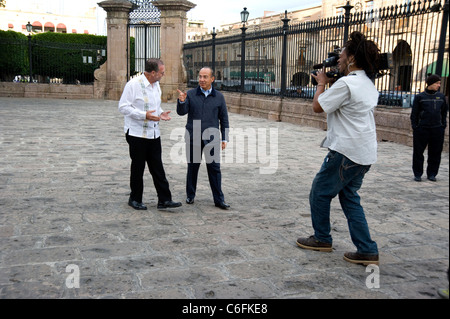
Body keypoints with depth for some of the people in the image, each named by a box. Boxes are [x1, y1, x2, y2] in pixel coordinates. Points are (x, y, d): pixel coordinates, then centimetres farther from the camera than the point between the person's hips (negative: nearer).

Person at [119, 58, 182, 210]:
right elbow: (123, 107, -16)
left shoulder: (156, 85, 11)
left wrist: (161, 113, 4)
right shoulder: (133, 84, -14)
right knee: (138, 168, 5)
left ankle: (164, 200, 10)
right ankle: (135, 199, 21)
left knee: (158, 168, 6)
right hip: (137, 134, -7)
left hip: (154, 133, 7)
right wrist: (144, 115, -25)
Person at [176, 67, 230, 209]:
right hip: (193, 138, 0)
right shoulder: (190, 94, 3)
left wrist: (224, 138, 3)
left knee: (214, 168, -1)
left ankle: (219, 199, 5)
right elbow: (181, 112, -8)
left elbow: (224, 119, 8)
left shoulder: (219, 97, 5)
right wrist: (181, 101, -28)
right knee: (192, 167, 9)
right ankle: (190, 195, 24)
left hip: (211, 139, 0)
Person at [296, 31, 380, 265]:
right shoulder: (368, 84, 15)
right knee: (349, 197, 15)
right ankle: (367, 251, 12)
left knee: (320, 192, 7)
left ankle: (322, 239, 22)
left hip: (346, 151, -10)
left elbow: (317, 106, -11)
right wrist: (329, 83, 17)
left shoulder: (345, 83, -17)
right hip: (364, 153, 10)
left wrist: (321, 83, 4)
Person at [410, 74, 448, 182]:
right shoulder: (420, 97, 0)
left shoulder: (441, 97, 9)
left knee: (435, 153, 6)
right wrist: (415, 128, -3)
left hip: (437, 129, 3)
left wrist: (443, 126, 9)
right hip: (422, 129, -2)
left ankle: (432, 174, 18)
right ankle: (417, 174, 14)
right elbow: (414, 114, 2)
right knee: (418, 152, 2)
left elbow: (444, 112, 17)